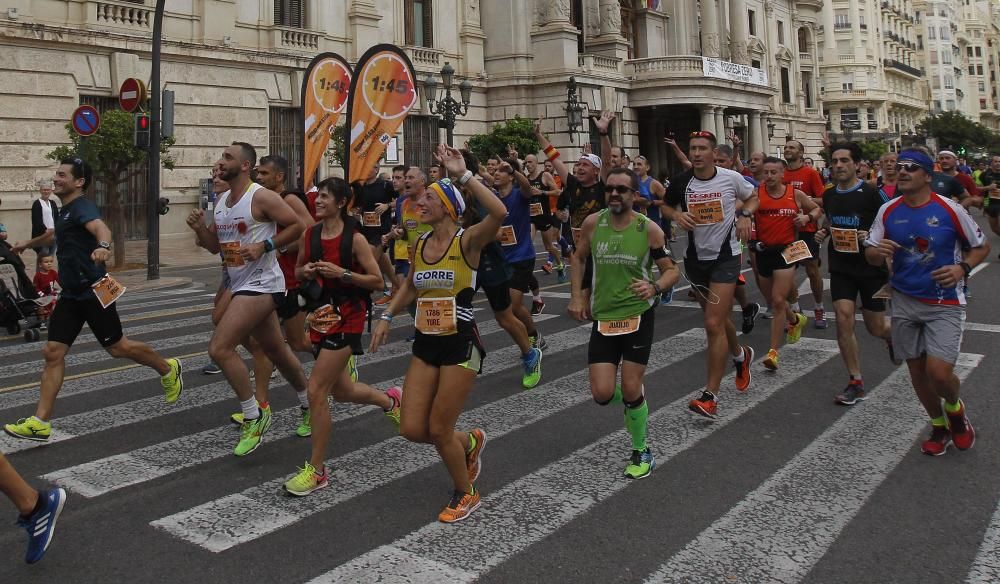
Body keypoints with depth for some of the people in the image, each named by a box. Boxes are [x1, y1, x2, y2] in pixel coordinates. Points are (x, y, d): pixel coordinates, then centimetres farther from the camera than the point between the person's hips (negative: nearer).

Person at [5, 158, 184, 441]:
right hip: (71, 295, 8)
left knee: (117, 347, 3)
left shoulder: (82, 206, -13)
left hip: (93, 291, -8)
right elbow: (55, 234, 40)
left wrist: (103, 246, -60)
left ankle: (168, 369, 27)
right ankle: (40, 422, 1)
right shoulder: (65, 211, 16)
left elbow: (100, 227, -37)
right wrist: (28, 244, 58)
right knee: (52, 352, 0)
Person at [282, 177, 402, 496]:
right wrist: (306, 272, -5)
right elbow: (298, 271, 18)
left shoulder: (355, 238, -12)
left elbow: (377, 281, -10)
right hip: (320, 314, 7)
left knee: (316, 391, -10)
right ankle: (390, 400, 49)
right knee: (341, 391, 18)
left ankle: (316, 471, 4)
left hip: (346, 317, -7)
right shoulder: (309, 235, 5)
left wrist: (342, 273, -21)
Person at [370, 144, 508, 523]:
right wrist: (387, 316, 17)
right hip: (425, 344, 6)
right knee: (412, 430, 4)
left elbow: (499, 212, -33)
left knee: (439, 430, 1)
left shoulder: (467, 241, -13)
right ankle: (470, 442, 34)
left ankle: (465, 494, 27)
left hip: (460, 345, -6)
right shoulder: (419, 244, 6)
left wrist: (463, 174, -30)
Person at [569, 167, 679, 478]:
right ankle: (631, 399, 33)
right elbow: (579, 257, 14)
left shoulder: (649, 229, -10)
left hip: (638, 314, -2)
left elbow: (672, 270, -2)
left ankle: (641, 451, 23)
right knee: (602, 394, -5)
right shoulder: (592, 223, -3)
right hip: (603, 316, 2)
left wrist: (654, 287, -23)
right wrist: (576, 296, 6)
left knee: (631, 389, -1)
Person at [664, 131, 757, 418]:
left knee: (714, 324, -13)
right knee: (717, 319, 20)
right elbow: (668, 206, 14)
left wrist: (745, 216, -9)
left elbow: (752, 197, 11)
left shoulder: (731, 178, -9)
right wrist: (677, 215, -8)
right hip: (696, 258, 4)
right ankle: (740, 354, 52)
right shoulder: (680, 182, -5)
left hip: (725, 257, -4)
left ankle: (711, 395, -6)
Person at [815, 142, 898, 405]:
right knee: (843, 319, -10)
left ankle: (892, 335, 47)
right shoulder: (829, 195, 4)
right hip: (840, 267, 3)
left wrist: (872, 236, -26)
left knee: (875, 328, 6)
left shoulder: (873, 193, -12)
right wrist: (824, 232, 1)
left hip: (872, 267, -3)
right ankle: (856, 383, 1)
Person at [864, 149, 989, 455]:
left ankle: (955, 408, 21)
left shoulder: (949, 209, -9)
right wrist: (878, 252, -17)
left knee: (939, 372, -15)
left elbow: (981, 247, 3)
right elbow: (870, 254, 6)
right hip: (904, 301, 3)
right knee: (917, 371, 11)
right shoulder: (888, 211, 0)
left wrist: (963, 268, -16)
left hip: (944, 303, -3)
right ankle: (939, 425, 35)